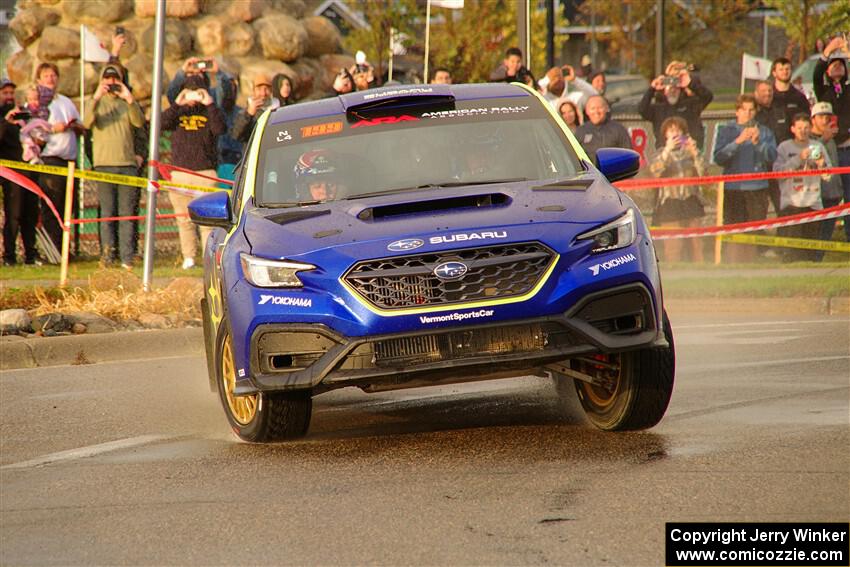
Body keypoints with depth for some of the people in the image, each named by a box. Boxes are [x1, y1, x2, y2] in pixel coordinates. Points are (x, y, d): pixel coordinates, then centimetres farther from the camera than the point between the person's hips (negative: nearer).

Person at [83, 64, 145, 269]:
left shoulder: (128, 103, 14)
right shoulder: (96, 102, 11)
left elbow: (140, 122, -4)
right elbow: (87, 123, -9)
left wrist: (130, 100, -16)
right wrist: (96, 98, -21)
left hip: (128, 163, 1)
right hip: (104, 164, -1)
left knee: (127, 213, -2)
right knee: (107, 213, -5)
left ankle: (127, 257, -5)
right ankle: (107, 254, -9)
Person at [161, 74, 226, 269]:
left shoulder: (208, 112, 7)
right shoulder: (178, 112, 12)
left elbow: (219, 129, -12)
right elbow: (162, 123, -7)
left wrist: (210, 104, -16)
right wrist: (177, 104, -14)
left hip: (205, 173, -2)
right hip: (180, 174, 2)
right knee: (184, 219, 4)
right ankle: (188, 257, 11)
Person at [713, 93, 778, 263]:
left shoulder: (764, 132, 10)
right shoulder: (726, 131, 6)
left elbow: (771, 156, -2)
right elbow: (719, 158, -7)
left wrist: (757, 142, -16)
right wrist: (738, 142, -16)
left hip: (758, 188, 1)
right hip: (733, 188, -1)